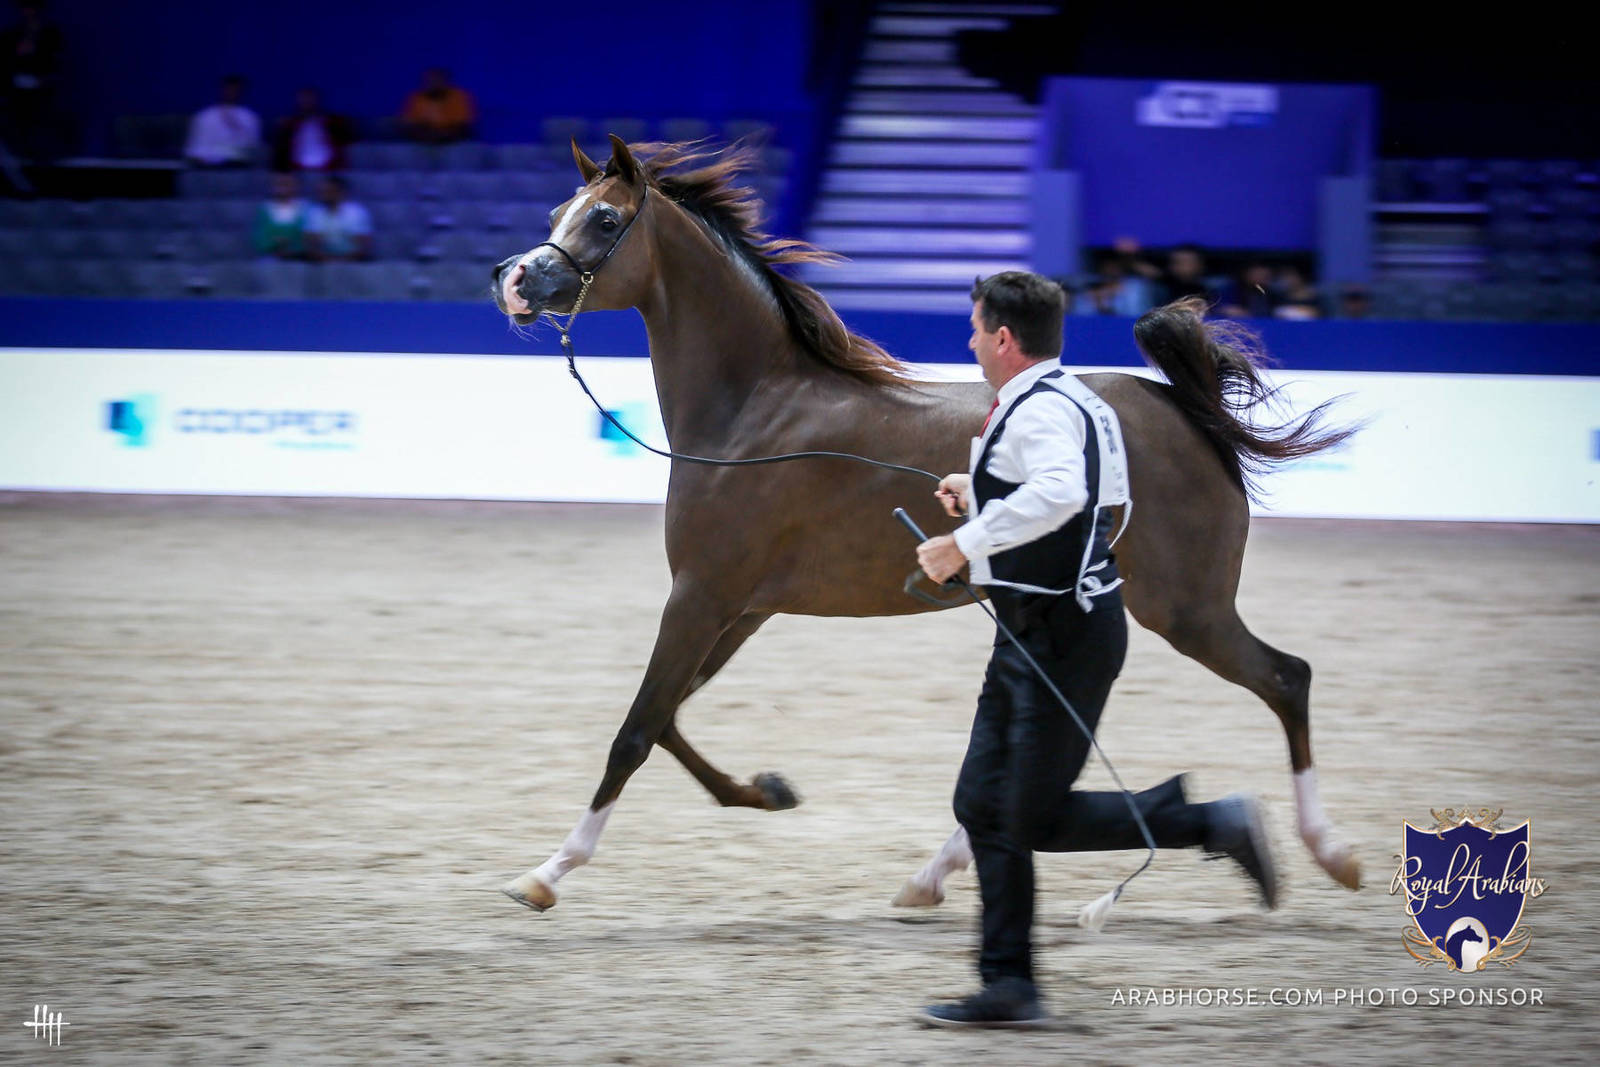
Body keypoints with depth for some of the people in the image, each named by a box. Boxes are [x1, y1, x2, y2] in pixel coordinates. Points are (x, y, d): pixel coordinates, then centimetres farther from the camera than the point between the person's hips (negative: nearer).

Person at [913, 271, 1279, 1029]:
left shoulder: (1041, 411, -18)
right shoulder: (1031, 405, 16)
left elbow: (1058, 493, -38)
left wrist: (963, 544, -33)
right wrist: (975, 494, 19)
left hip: (1065, 633, -11)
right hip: (1032, 633, 11)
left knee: (1035, 820, -7)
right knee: (983, 805, 8)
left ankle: (1212, 824, 1)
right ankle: (1009, 987, 10)